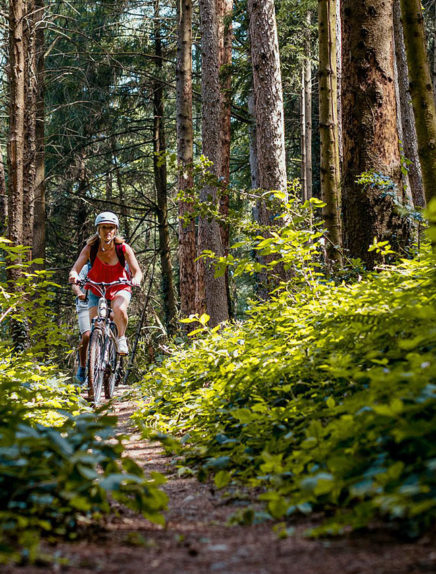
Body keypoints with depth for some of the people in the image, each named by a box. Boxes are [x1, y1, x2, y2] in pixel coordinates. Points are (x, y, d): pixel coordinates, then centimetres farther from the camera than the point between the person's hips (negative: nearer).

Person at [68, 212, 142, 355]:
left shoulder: (123, 248, -18)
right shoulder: (90, 248, -17)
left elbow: (137, 271, -21)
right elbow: (75, 268, -24)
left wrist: (136, 278, -45)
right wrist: (74, 275, -49)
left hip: (119, 288, -1)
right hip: (96, 290, 2)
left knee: (119, 309, -34)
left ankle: (121, 338, -8)